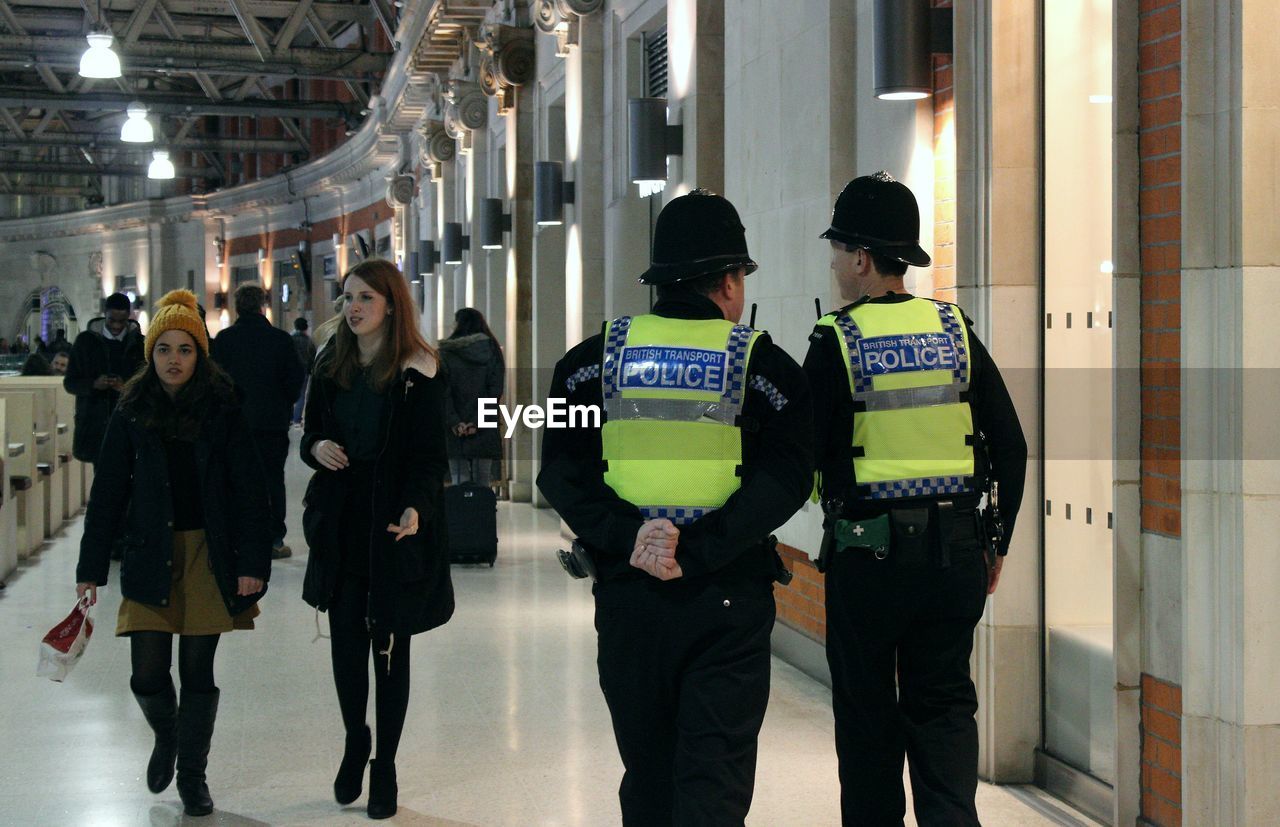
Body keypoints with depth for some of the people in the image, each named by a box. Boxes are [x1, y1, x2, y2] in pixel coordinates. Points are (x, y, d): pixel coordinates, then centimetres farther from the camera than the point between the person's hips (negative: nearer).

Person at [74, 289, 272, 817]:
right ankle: (166, 737, 31)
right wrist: (91, 567, 3)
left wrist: (252, 562, -11)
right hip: (150, 556, 1)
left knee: (198, 674, 5)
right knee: (147, 676, -3)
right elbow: (108, 492, 5)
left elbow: (250, 490, -4)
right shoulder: (132, 413, 2)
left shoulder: (222, 411, -3)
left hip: (210, 555, -1)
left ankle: (192, 775, 23)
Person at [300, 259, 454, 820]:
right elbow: (310, 434, 15)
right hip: (340, 522, 4)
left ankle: (385, 765, 17)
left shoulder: (418, 373, -8)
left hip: (395, 528, -4)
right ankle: (354, 743, 29)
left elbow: (430, 457, -11)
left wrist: (416, 509, -28)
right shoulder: (330, 367, 7)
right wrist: (317, 448, -10)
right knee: (345, 640, 6)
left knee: (389, 646, 4)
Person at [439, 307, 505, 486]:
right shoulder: (491, 351, 7)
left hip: (455, 431, -2)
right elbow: (495, 389, -2)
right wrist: (477, 422, -7)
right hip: (484, 431, 2)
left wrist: (454, 422, -11)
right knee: (482, 483, 5)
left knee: (459, 481, -1)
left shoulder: (445, 353, 1)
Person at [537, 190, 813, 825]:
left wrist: (625, 536, -13)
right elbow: (782, 481, -14)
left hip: (626, 596, 3)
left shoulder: (596, 357, 4)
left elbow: (561, 472, -6)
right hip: (729, 604, -2)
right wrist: (698, 551, -18)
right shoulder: (763, 363, -2)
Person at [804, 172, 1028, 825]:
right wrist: (995, 543, 13)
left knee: (868, 711, 11)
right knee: (945, 704, 12)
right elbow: (1010, 447, 4)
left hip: (868, 551, -3)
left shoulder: (835, 343, -8)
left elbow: (807, 455, -6)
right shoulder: (955, 331, 3)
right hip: (956, 550, 3)